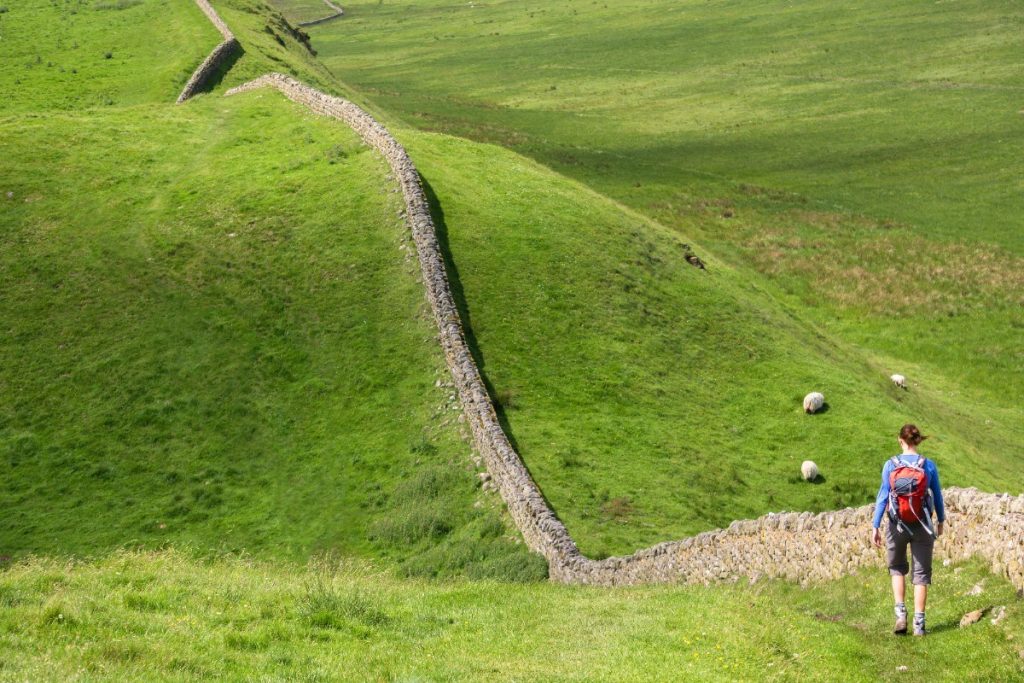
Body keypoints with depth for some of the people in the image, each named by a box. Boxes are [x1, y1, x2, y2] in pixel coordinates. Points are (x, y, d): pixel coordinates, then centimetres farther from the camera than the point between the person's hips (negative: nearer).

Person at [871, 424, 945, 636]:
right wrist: (941, 521, 20)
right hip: (922, 525, 0)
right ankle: (919, 624, 6)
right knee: (921, 574, 8)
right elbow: (937, 496, 5)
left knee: (897, 569, 21)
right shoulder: (929, 465, -3)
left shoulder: (890, 465, -6)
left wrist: (875, 526, -4)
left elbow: (883, 497, -7)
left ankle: (901, 613, 6)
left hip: (897, 525, 0)